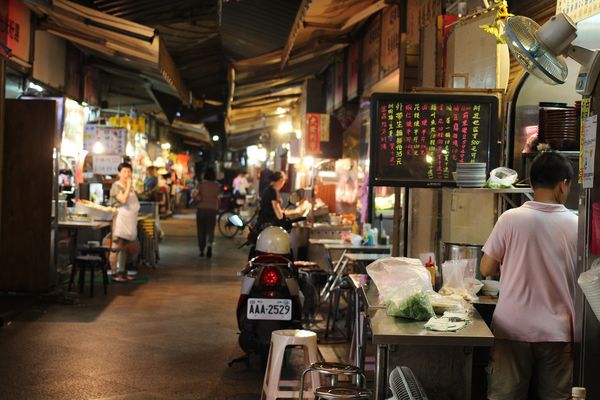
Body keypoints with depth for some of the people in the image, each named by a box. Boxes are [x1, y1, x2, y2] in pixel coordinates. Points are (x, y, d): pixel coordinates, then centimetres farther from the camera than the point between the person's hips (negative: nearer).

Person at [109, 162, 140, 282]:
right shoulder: (116, 186, -8)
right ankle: (114, 273, -4)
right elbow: (123, 200, -22)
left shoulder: (130, 187, 17)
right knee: (116, 247, -8)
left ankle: (122, 271, 19)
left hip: (130, 221, 8)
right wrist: (128, 186, -17)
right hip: (120, 219, -8)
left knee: (125, 248, 11)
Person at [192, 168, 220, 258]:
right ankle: (209, 244, -24)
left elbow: (194, 194, -17)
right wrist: (217, 208, 17)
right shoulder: (217, 186, 2)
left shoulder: (201, 184, -4)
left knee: (201, 230, 11)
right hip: (212, 209, 1)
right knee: (210, 229, 4)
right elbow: (218, 198, 4)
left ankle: (202, 250, 17)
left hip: (201, 209, 0)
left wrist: (198, 200, 2)